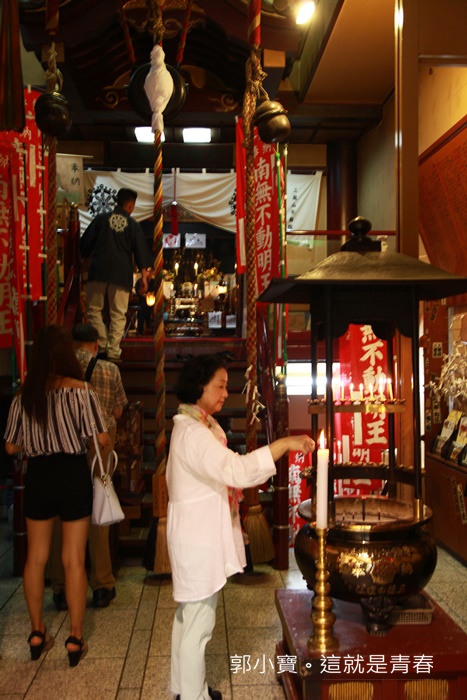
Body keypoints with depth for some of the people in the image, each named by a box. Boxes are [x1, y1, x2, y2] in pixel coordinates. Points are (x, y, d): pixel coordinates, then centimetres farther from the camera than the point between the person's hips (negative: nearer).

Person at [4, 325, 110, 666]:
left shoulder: (23, 396, -1)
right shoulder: (81, 391, -12)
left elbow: (11, 447, 6)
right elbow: (102, 440, -13)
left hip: (37, 477, 3)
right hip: (73, 474, -3)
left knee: (36, 558, 17)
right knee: (74, 560, 7)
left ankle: (37, 633, 30)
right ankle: (75, 640, 17)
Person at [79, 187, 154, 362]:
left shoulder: (101, 219, 5)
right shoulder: (133, 225, 4)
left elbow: (84, 244, 7)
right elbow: (141, 251, -1)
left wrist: (85, 257, 26)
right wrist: (144, 275, 2)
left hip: (98, 272, 1)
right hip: (121, 274, 0)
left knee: (94, 310, 12)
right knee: (118, 314, 5)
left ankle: (102, 345, 5)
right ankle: (113, 350, 3)